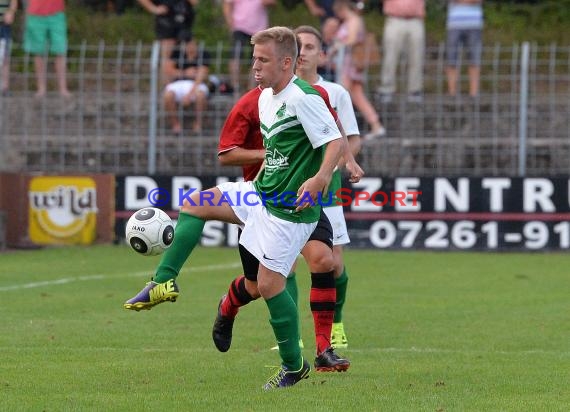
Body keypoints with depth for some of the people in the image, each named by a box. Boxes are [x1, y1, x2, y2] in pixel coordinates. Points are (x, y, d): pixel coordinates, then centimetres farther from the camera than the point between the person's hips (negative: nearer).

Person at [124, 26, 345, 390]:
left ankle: (294, 366, 8)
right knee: (195, 203, 3)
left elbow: (336, 142, -24)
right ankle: (165, 282, 2)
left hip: (291, 208, -9)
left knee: (269, 283, -6)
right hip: (263, 193, 9)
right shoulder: (266, 97, 9)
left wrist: (321, 178, -39)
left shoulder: (303, 98, -19)